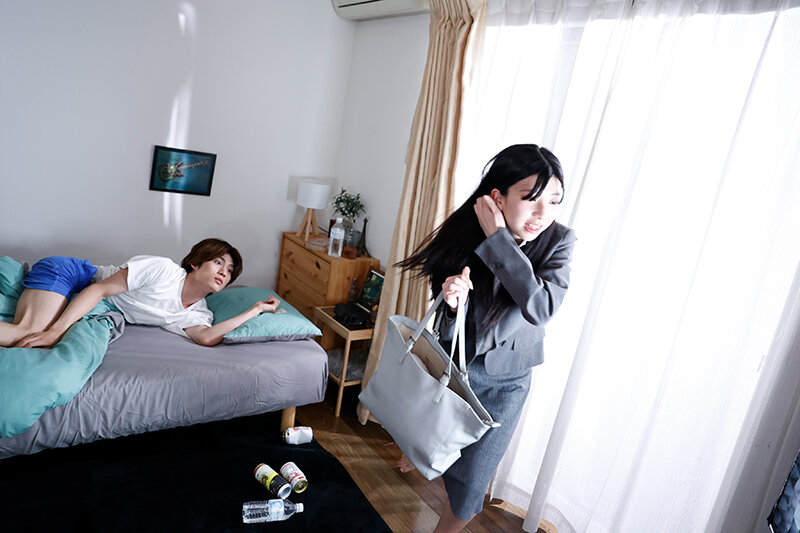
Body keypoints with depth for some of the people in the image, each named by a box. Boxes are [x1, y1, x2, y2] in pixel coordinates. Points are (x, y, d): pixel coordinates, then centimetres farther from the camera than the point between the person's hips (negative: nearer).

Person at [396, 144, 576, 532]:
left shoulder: (558, 242, -20)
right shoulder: (464, 237, -21)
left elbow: (540, 308, -36)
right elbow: (447, 332, -15)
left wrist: (498, 239, -36)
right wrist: (452, 303, -38)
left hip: (504, 382, -1)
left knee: (470, 482, 3)